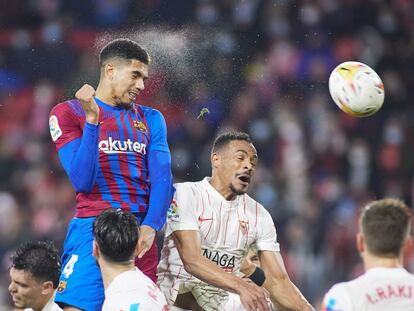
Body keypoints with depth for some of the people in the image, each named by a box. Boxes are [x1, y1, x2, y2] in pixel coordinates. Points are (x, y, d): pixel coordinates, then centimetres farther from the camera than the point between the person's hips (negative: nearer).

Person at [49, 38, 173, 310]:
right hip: (93, 228, -4)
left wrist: (150, 227, -15)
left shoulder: (151, 119, 15)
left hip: (141, 234, 4)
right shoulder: (68, 113, 2)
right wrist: (92, 120, -16)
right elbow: (83, 181, -8)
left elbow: (163, 179, 3)